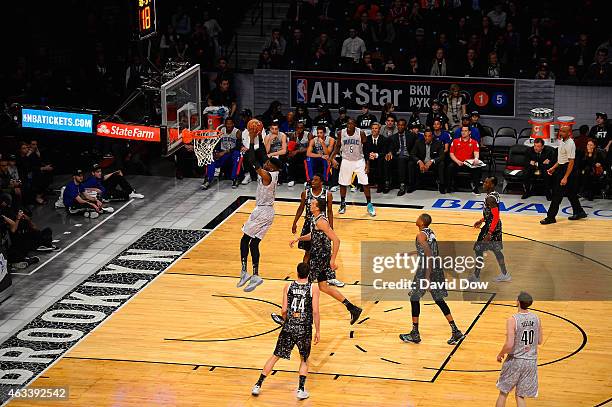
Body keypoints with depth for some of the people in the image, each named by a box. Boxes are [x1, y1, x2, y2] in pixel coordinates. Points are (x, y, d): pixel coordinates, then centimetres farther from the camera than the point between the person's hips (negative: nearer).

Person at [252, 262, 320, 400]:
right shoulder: (313, 288, -4)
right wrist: (317, 331, 0)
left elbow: (284, 310, -2)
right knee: (304, 359, 19)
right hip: (305, 329, -1)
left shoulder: (288, 287, 0)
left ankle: (258, 385, 13)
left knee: (275, 356, 12)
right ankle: (301, 390, 7)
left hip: (289, 327, 1)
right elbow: (315, 312, -9)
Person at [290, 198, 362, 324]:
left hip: (320, 258, -10)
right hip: (317, 256, 10)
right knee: (324, 287, 15)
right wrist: (298, 239, 15)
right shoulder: (315, 219, 8)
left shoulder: (321, 222, -21)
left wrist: (332, 260, -25)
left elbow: (336, 240, -25)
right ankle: (353, 309, 16)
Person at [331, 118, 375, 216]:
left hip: (359, 161, -2)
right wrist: (333, 158, -7)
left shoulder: (361, 133, -14)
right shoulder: (341, 133, -9)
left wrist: (367, 163, -11)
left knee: (365, 183, -3)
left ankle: (369, 205, 10)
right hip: (346, 161, 2)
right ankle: (343, 204, 24)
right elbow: (338, 146, 6)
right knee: (343, 184, 6)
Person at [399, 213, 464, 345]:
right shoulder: (430, 232, 11)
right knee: (439, 300, 13)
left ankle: (415, 334, 11)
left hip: (427, 269, -8)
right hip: (437, 268, 8)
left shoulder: (421, 235, -15)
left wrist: (427, 277, -25)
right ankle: (455, 331, 8)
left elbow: (429, 255, -23)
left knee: (414, 298, 7)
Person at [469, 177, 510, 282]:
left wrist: (489, 233, -26)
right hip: (496, 226, 10)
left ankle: (476, 276, 8)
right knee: (496, 250, 20)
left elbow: (496, 217, -27)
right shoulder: (495, 194, 5)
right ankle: (505, 274, 29)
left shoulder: (490, 198, -24)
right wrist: (481, 220, 22)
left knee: (478, 249, 1)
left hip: (491, 227, -10)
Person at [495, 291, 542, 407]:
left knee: (503, 392, 14)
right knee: (520, 395, 12)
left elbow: (509, 345, -21)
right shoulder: (536, 318, -2)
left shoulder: (512, 320, -18)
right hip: (531, 361, 4)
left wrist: (500, 354, -2)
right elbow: (540, 341, 7)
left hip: (515, 360, -4)